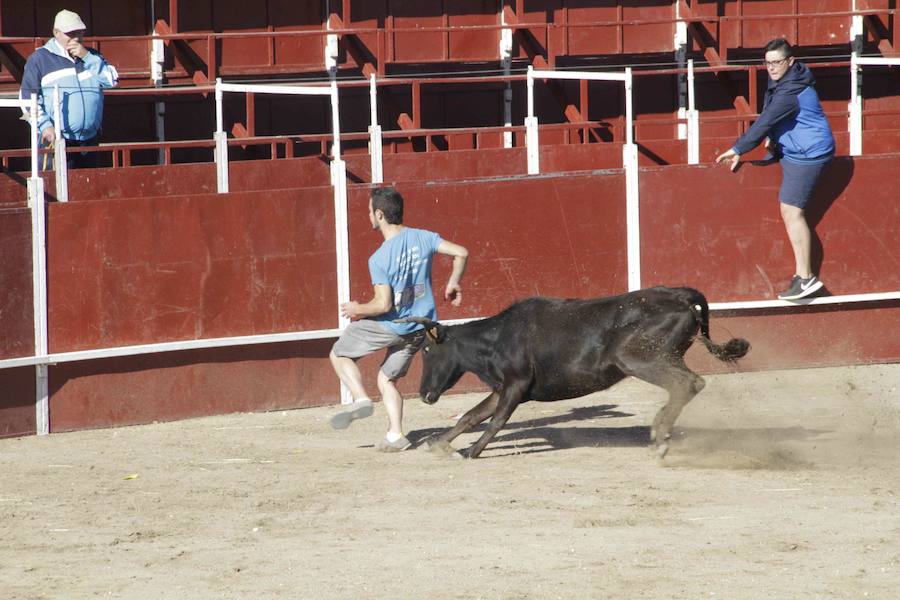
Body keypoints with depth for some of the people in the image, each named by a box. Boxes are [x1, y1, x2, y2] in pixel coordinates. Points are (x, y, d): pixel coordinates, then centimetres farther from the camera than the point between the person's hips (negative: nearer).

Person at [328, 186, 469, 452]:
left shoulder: (378, 259, -20)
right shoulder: (422, 238, -5)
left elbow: (383, 305, -22)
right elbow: (461, 253, -6)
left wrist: (358, 310, -3)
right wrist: (453, 283, 10)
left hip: (390, 326, -6)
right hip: (419, 328, 6)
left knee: (339, 354, 15)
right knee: (387, 378, 20)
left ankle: (361, 398, -5)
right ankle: (395, 435, 7)